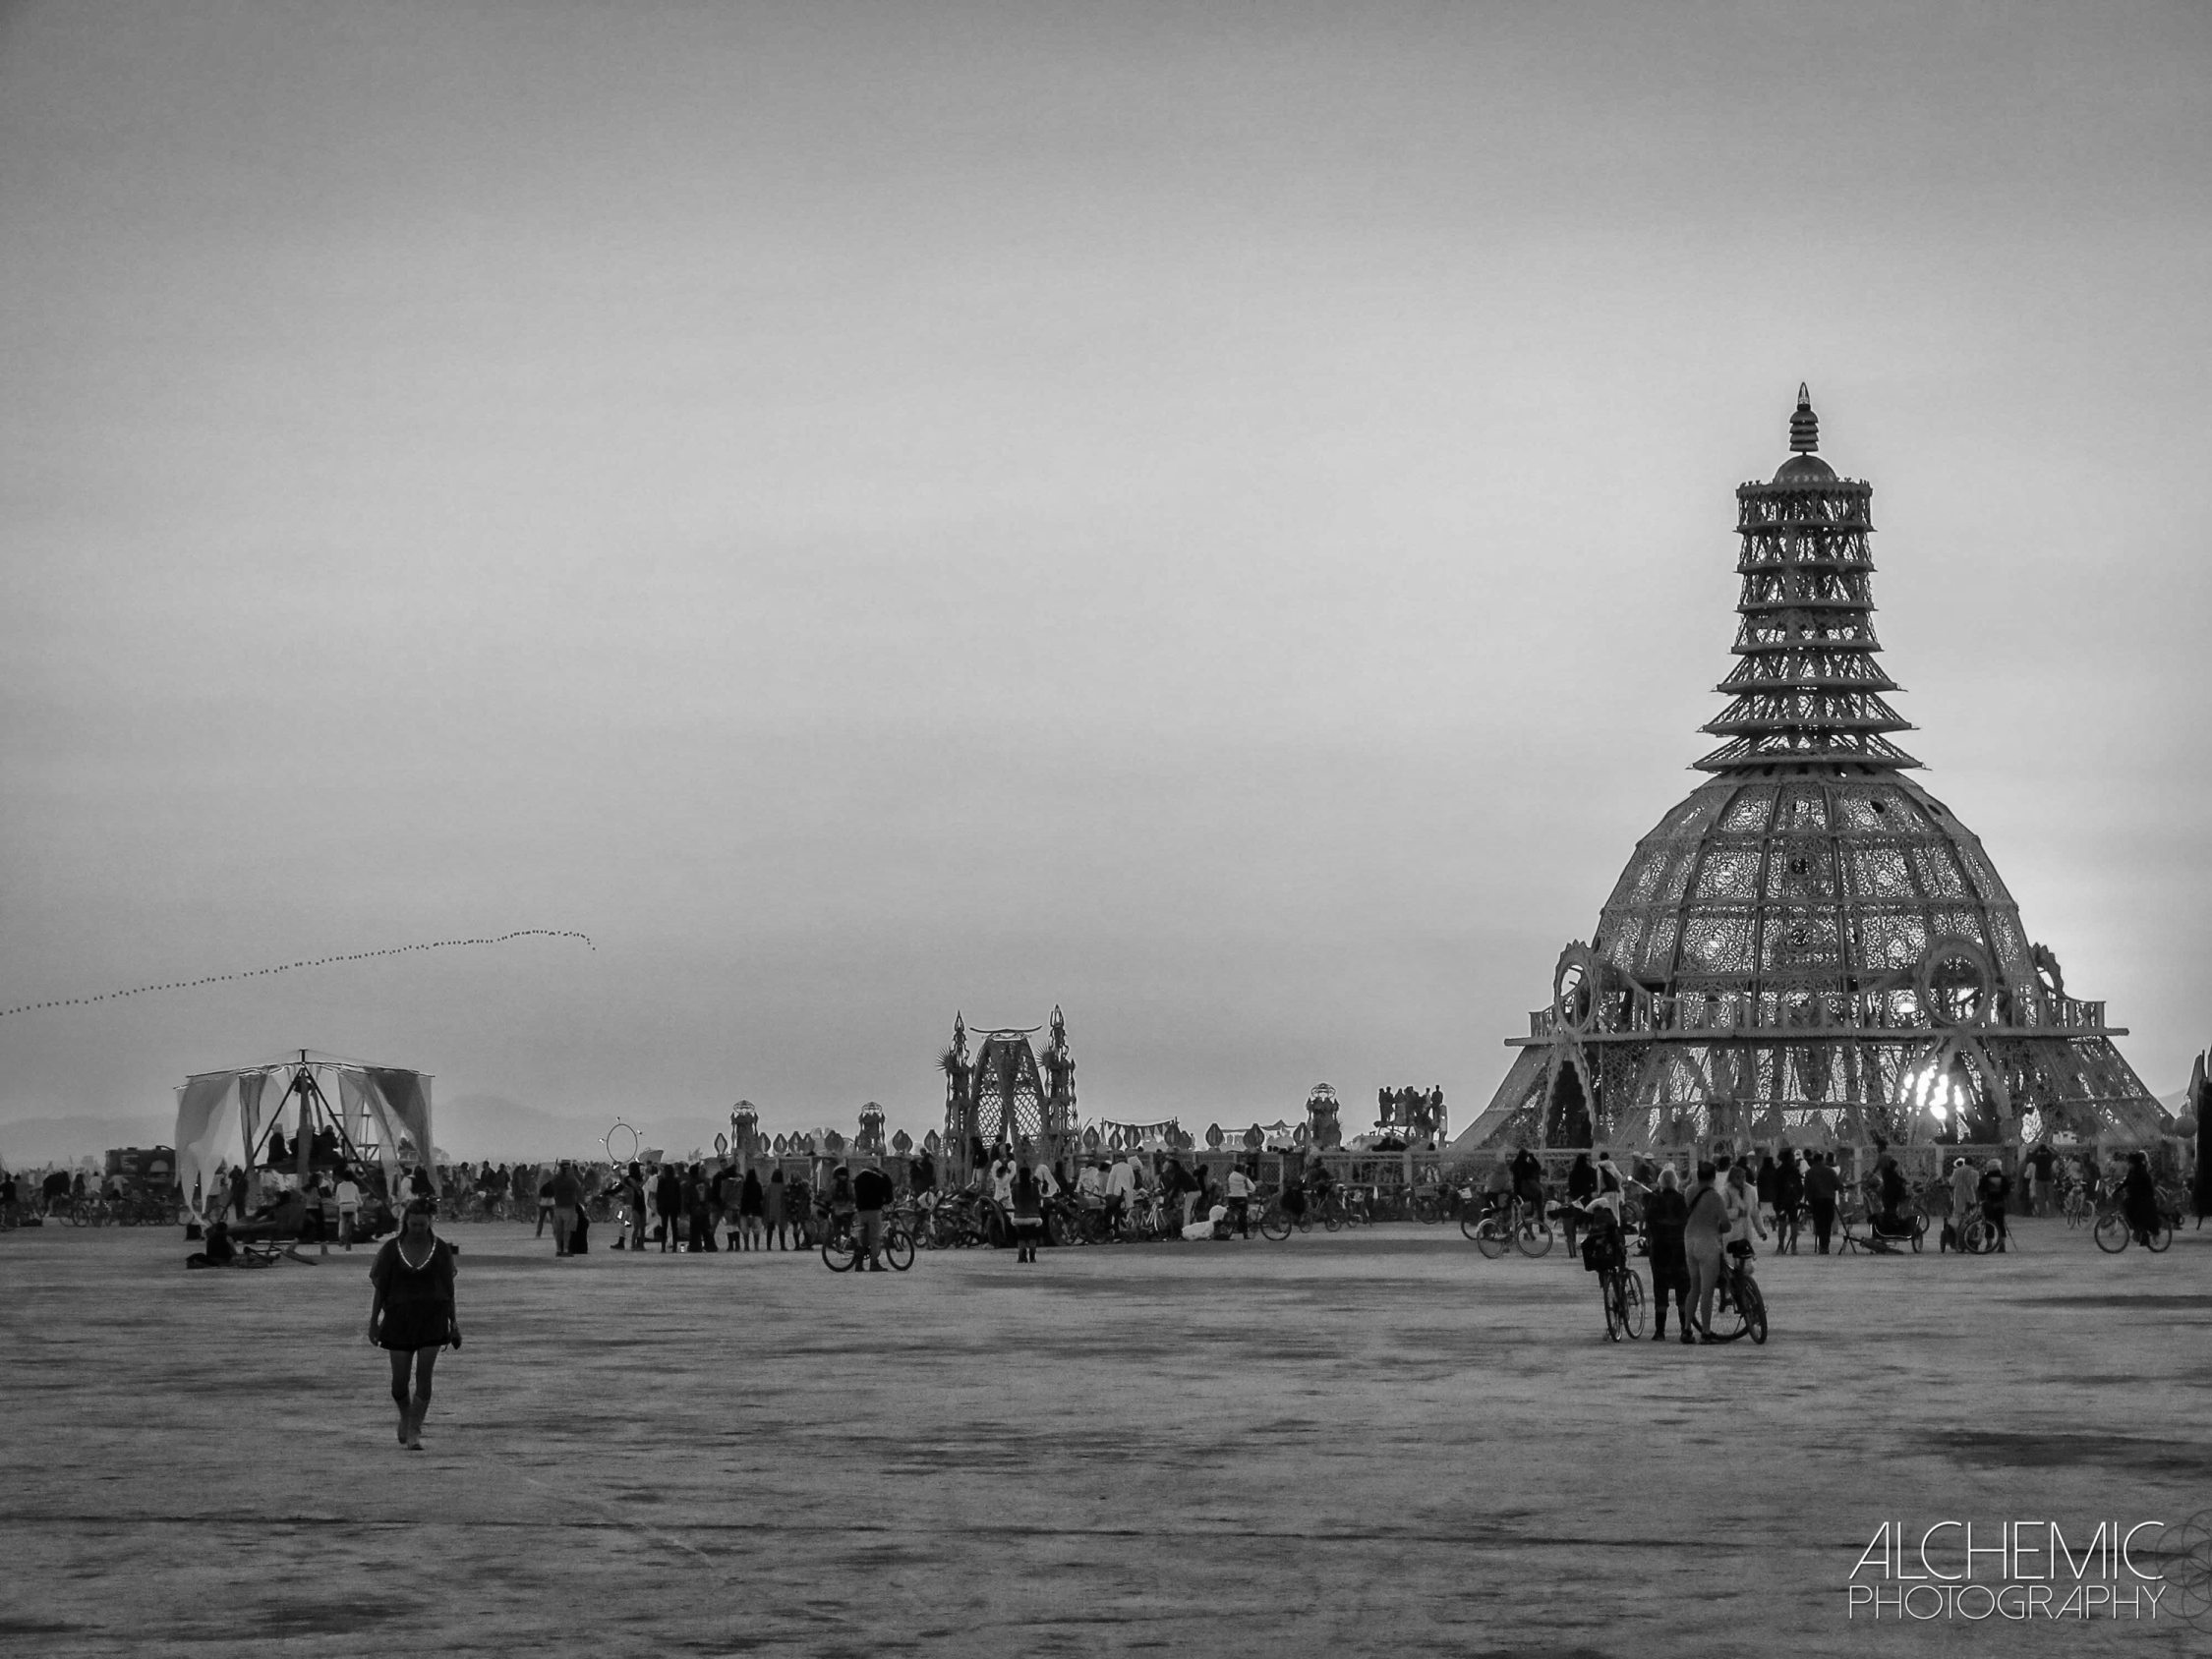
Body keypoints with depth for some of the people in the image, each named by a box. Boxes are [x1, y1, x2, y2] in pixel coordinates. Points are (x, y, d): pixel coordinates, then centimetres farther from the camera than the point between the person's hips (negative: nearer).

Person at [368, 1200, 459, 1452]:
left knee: (424, 1376, -9)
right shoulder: (391, 1248, -2)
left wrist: (453, 1324, 5)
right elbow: (380, 1287, 2)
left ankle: (414, 1432, -5)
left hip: (432, 1318, 0)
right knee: (400, 1381, 2)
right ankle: (405, 1415, 33)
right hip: (400, 1317, 0)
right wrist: (373, 1322, -1)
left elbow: (448, 1289, 5)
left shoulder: (441, 1249, -1)